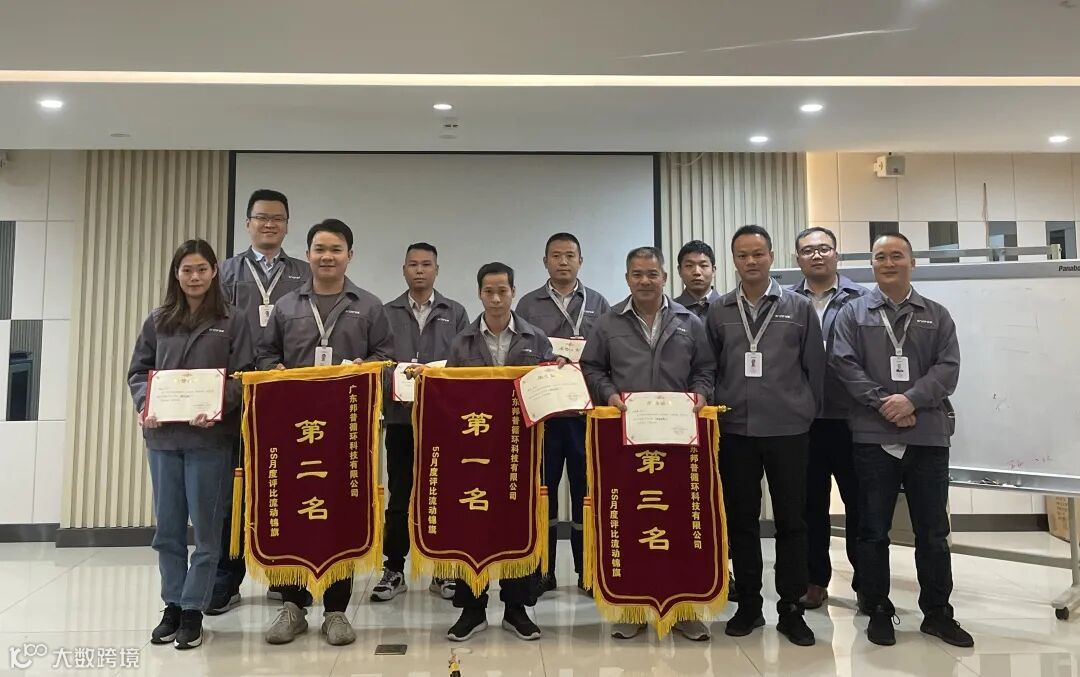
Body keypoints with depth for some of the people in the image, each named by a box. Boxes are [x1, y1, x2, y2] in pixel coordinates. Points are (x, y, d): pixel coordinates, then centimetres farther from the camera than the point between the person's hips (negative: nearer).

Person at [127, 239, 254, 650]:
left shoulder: (232, 322, 2)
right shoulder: (157, 322, 11)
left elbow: (243, 377, -4)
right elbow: (138, 371, 12)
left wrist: (219, 408, -20)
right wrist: (143, 405, -7)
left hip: (210, 436, -3)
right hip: (162, 435, 3)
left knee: (206, 528, 3)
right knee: (167, 528, 12)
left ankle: (193, 610, 15)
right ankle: (172, 606, 25)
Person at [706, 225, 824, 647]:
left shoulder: (799, 308, 3)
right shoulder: (718, 311, 6)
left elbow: (815, 367, 5)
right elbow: (710, 368, 9)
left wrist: (807, 412, 3)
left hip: (788, 429, -1)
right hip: (735, 430, 1)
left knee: (790, 520, 5)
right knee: (741, 520, 8)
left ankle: (791, 608, 17)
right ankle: (748, 604, 21)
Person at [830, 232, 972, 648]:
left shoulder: (936, 315, 11)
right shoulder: (853, 313, 6)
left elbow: (948, 367, 1)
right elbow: (844, 364, -4)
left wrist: (912, 400, -15)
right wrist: (883, 403, -15)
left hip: (929, 435, 2)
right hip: (873, 435, -1)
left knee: (933, 530, 9)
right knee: (873, 529, 6)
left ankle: (937, 612, 23)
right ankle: (878, 611, 18)